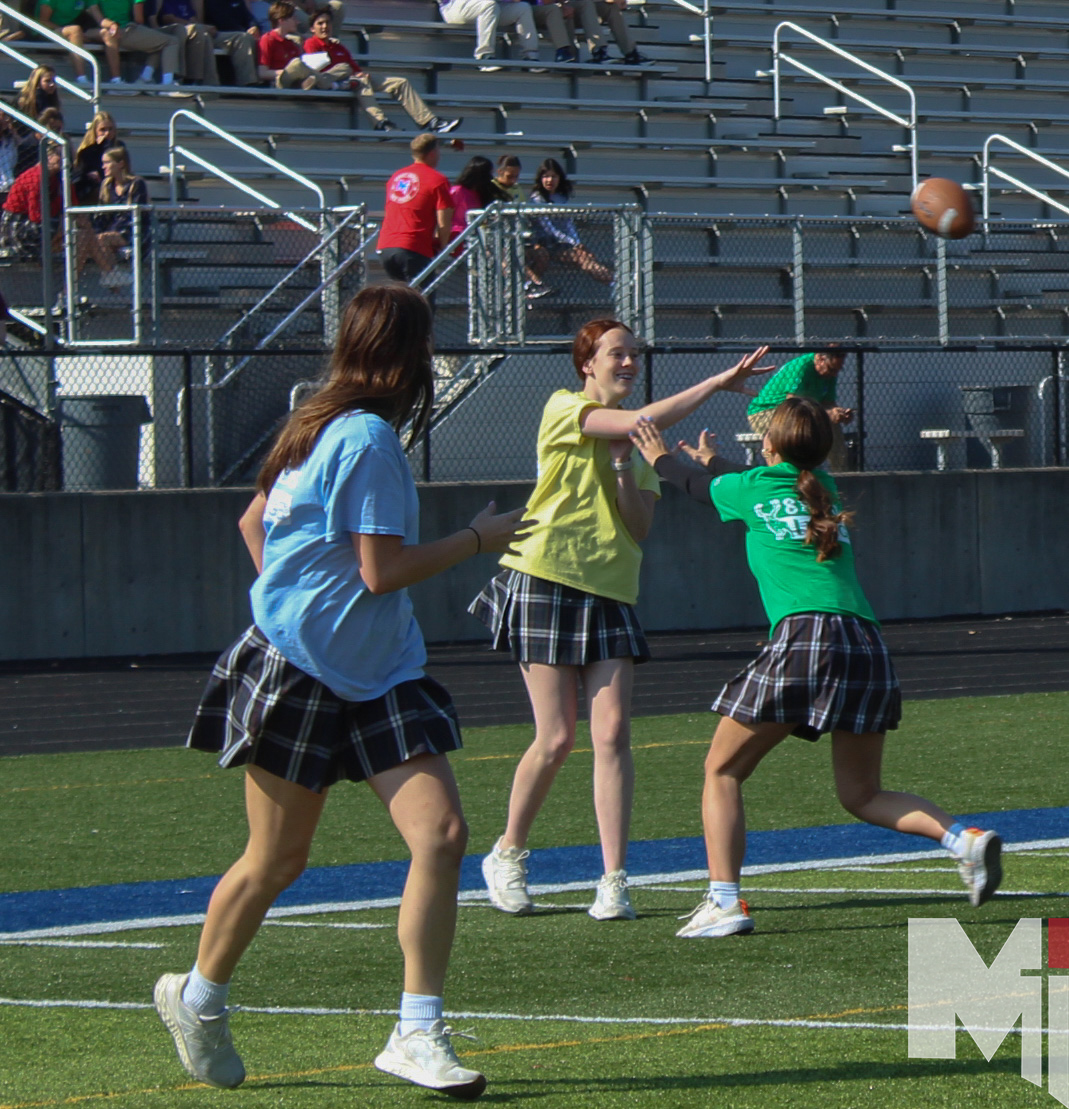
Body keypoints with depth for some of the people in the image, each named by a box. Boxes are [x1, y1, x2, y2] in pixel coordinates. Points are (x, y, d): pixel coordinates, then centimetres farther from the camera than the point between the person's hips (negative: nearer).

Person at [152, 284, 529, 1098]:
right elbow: (382, 572, -20)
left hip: (377, 676, 9)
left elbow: (254, 523, 21)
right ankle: (198, 995, 30)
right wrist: (478, 539, -9)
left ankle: (419, 1034, -7)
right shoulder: (367, 440, -17)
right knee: (277, 859, 6)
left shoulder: (323, 427, 11)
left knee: (441, 833, -8)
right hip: (299, 674, -9)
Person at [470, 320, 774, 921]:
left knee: (613, 733, -9)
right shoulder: (564, 410, -3)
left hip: (610, 595, 5)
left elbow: (641, 528, 7)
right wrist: (718, 382, -20)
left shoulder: (633, 441, 16)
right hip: (546, 583, -5)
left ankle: (614, 882, -9)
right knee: (557, 738, -4)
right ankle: (507, 855, 19)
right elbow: (640, 421, -21)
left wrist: (623, 466, -8)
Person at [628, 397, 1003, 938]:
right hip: (866, 642, 5)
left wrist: (659, 458, 52)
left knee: (722, 771, 7)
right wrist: (713, 464, 62)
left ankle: (723, 900, -7)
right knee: (862, 795, 14)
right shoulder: (825, 492, 23)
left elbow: (697, 485, 32)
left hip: (804, 634, -5)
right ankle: (964, 839, -10)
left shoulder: (751, 487, 10)